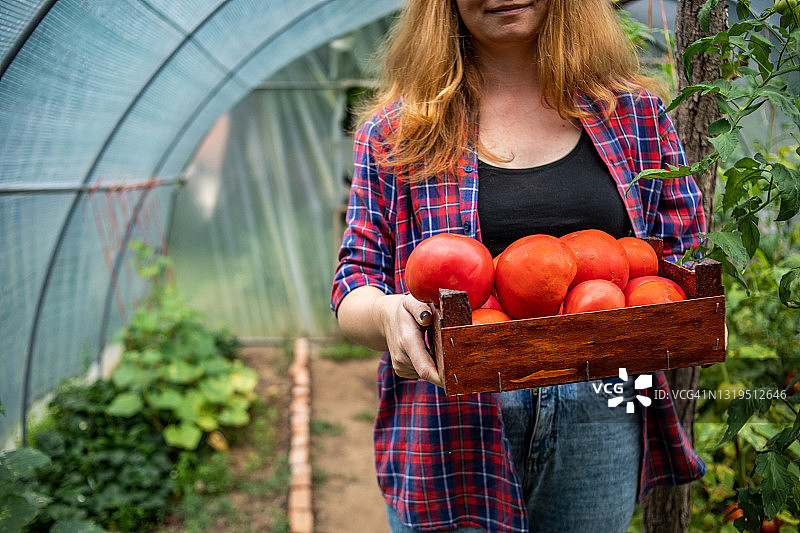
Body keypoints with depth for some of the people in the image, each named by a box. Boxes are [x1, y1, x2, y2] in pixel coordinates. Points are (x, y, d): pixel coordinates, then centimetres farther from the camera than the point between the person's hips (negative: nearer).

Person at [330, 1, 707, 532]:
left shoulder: (635, 114, 8)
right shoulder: (399, 129, 4)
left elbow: (686, 258, 10)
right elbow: (356, 279, 3)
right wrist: (386, 313, -20)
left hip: (601, 415, 2)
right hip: (451, 422, -1)